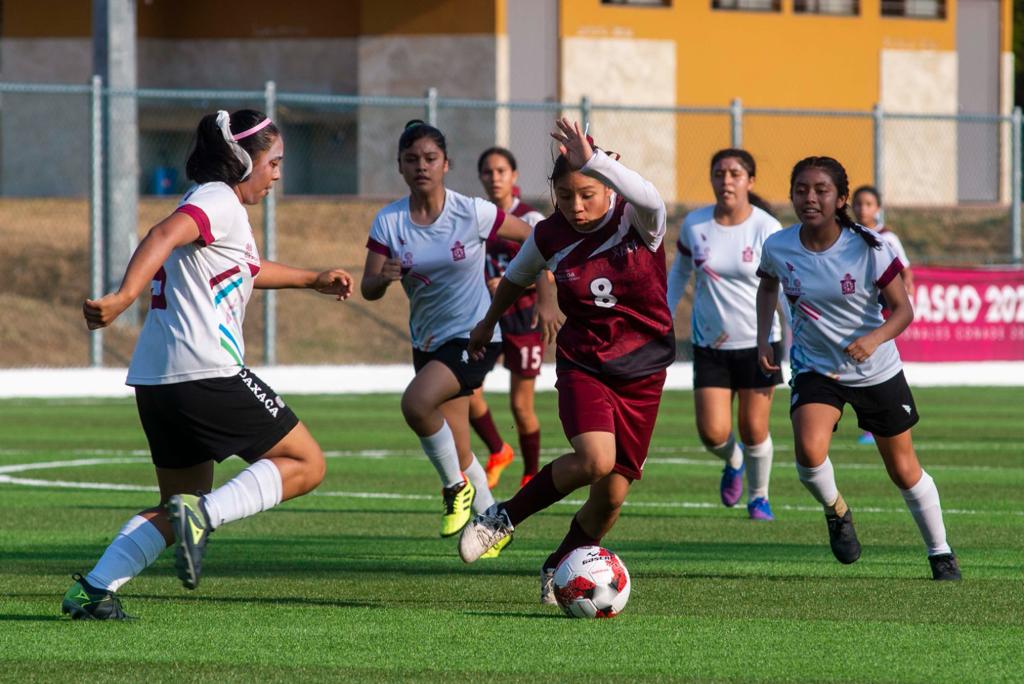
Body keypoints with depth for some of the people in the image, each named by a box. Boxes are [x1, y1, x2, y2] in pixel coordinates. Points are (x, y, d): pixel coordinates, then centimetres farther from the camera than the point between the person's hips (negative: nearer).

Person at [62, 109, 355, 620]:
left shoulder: (221, 205, 24)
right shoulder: (219, 202, -6)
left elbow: (247, 270, 44)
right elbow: (164, 237, -27)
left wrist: (315, 280, 51)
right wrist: (122, 299, -42)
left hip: (154, 382, 10)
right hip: (206, 373, -10)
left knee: (181, 506, 16)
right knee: (305, 464, 0)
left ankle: (94, 588, 1)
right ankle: (202, 516, -19)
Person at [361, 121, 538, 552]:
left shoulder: (472, 213, -13)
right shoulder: (389, 222, -4)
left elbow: (535, 238, -1)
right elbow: (368, 290, -7)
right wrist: (384, 277, -30)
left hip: (475, 335, -5)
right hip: (428, 340, 5)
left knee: (416, 402, -29)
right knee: (458, 453, 10)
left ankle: (457, 487, -6)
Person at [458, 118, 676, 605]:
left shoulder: (638, 223, -13)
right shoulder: (551, 237, -6)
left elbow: (649, 199, -40)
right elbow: (516, 278, 16)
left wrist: (592, 161, -48)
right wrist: (488, 323, 31)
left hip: (642, 375, 1)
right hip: (583, 365, 0)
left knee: (612, 495, 3)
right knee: (594, 459, -28)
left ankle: (559, 568, 31)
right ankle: (504, 518, -7)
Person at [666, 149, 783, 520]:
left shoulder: (766, 229, -12)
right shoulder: (694, 224, -3)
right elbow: (680, 270, 14)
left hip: (758, 341, -2)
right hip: (709, 345, 2)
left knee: (754, 431, 2)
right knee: (713, 433, -6)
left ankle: (758, 497, 28)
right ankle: (733, 462, 30)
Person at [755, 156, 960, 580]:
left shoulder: (867, 249, -20)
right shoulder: (778, 248, -12)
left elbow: (903, 310, -16)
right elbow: (767, 284, 12)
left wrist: (874, 338, -35)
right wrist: (763, 338, 2)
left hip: (876, 371, -1)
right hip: (814, 367, 1)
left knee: (904, 471, 9)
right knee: (809, 451, -27)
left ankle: (940, 553, 31)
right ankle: (835, 511, 5)